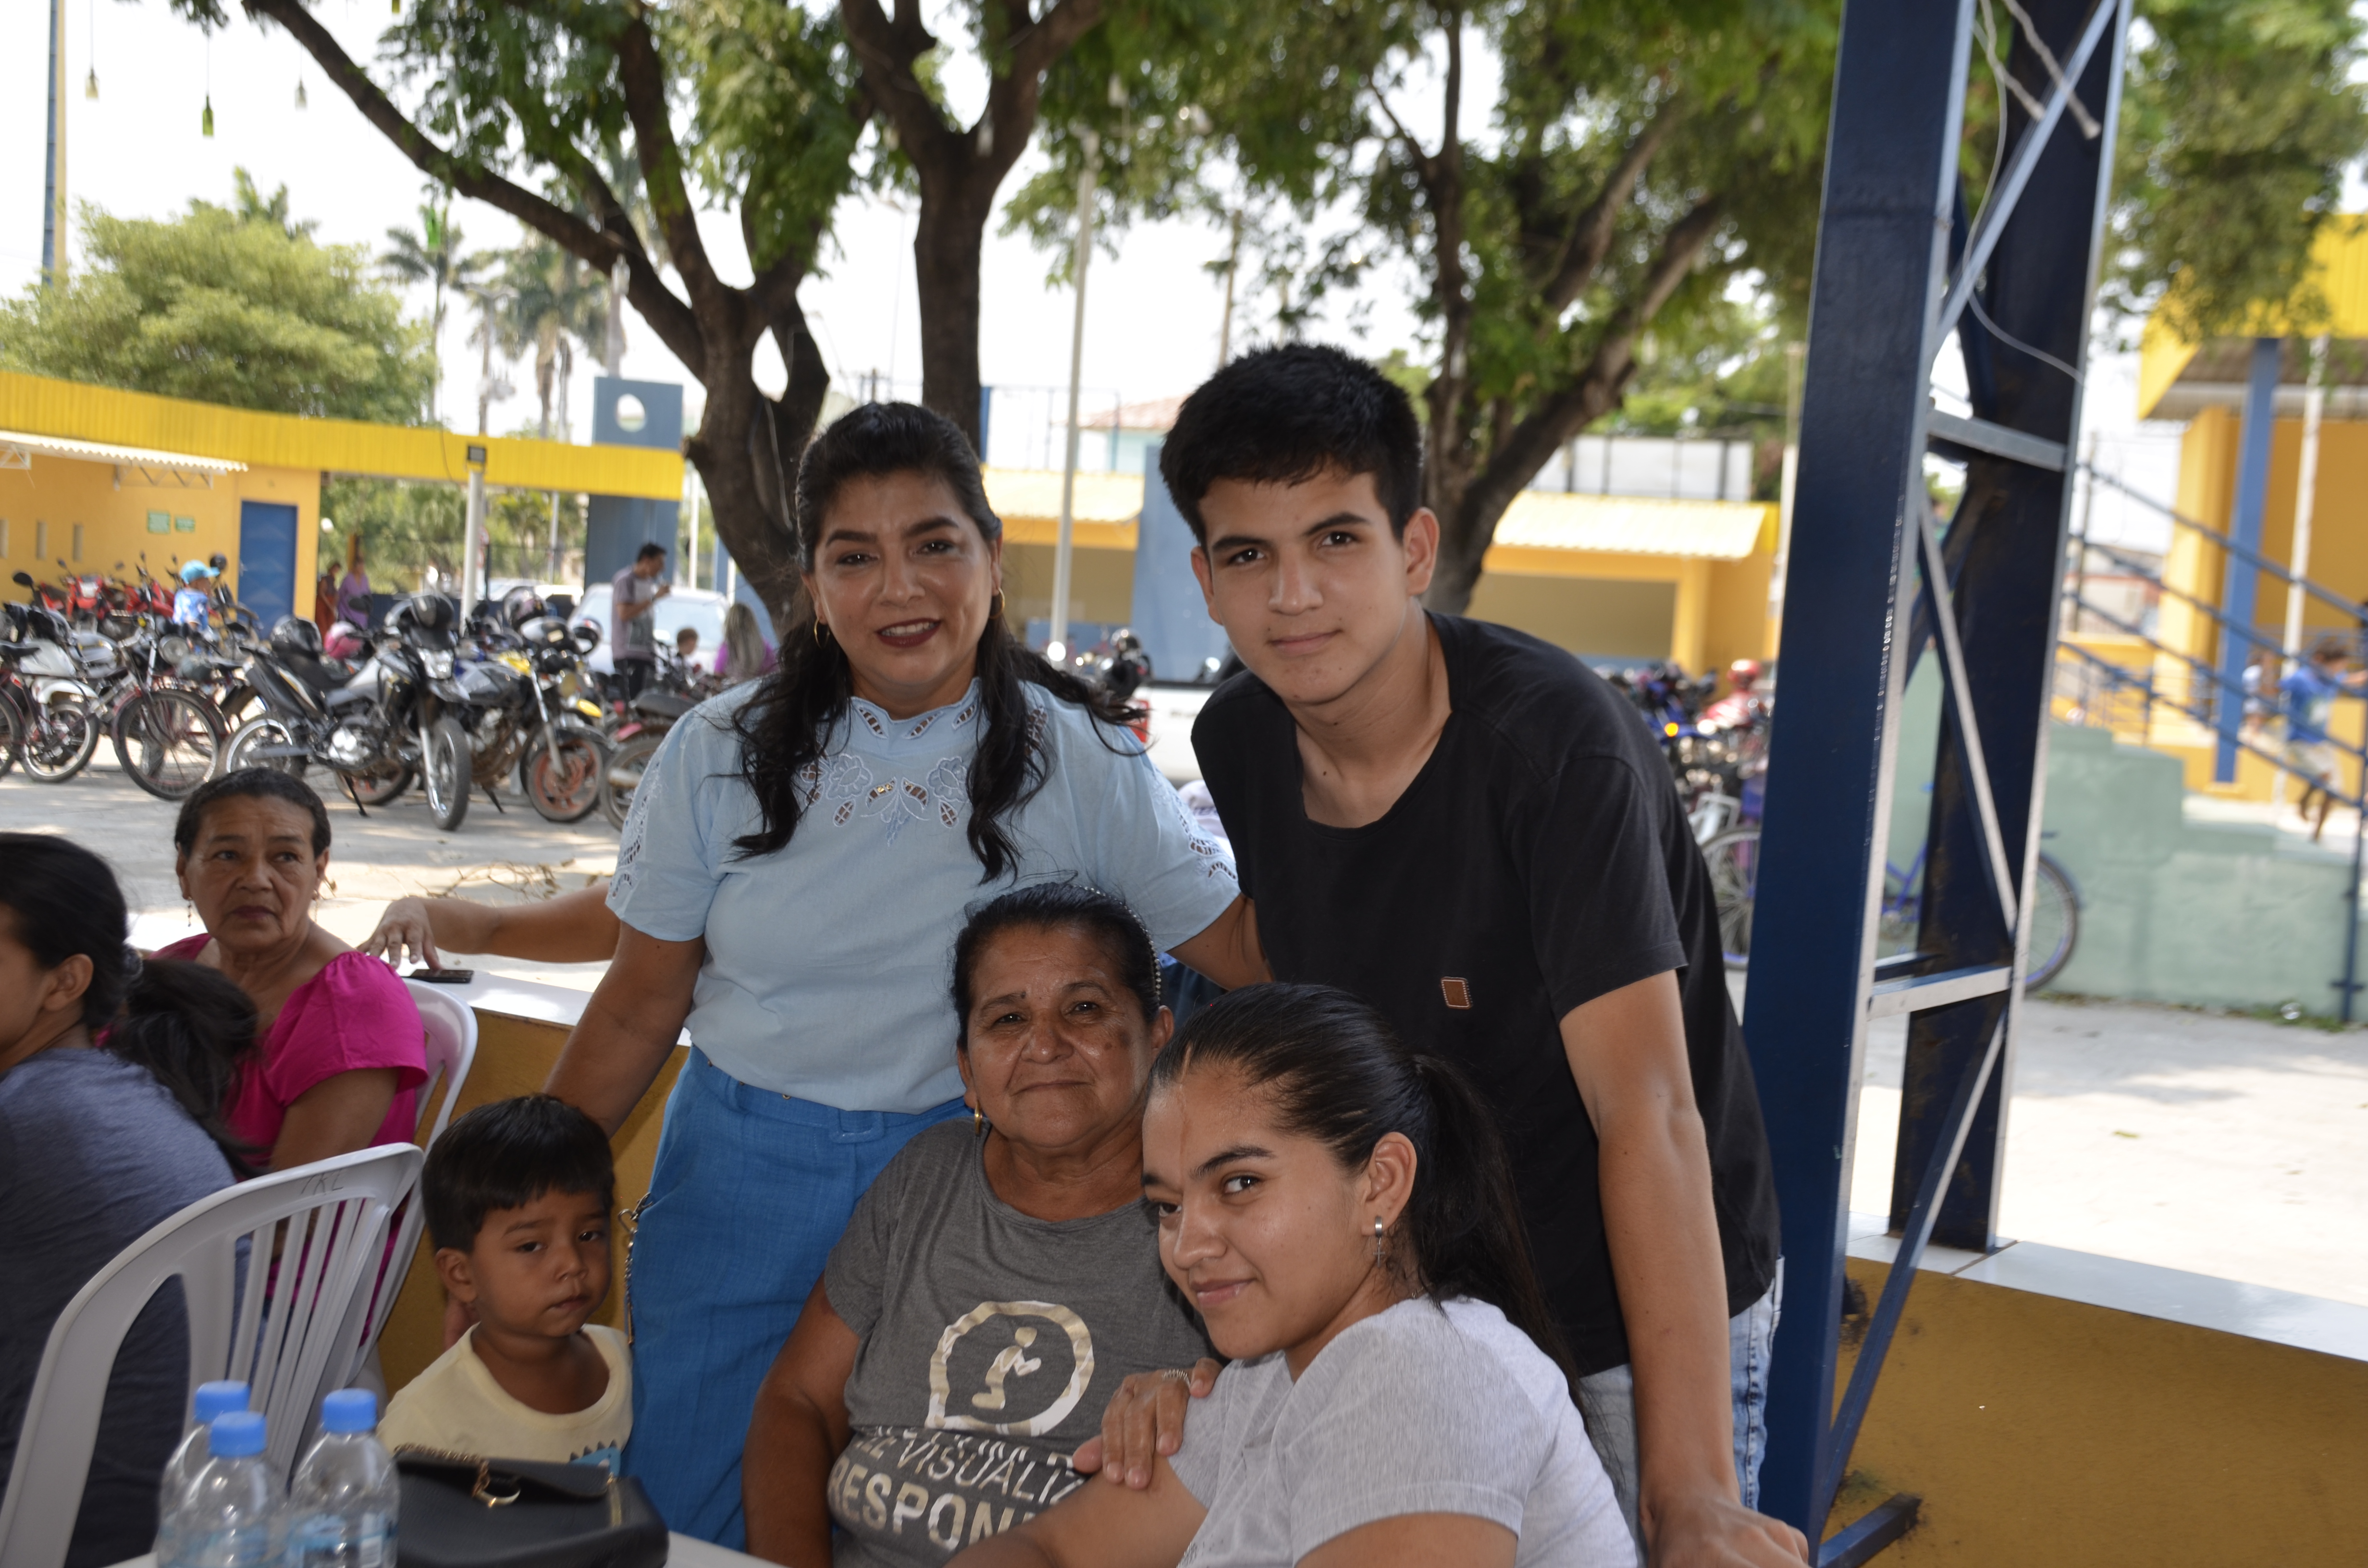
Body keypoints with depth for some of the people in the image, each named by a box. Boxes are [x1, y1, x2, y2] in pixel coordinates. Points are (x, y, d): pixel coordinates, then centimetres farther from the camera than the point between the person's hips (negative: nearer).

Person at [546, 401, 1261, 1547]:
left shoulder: (1081, 763, -5)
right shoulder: (721, 753, -1)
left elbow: (1250, 954, -8)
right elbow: (638, 1011, 4)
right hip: (738, 1184, 2)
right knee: (685, 1514, 9)